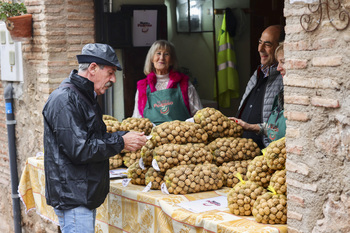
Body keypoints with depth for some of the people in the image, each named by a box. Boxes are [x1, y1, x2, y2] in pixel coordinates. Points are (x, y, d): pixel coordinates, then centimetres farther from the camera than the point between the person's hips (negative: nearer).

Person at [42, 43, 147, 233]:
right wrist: (120, 143, -15)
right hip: (72, 197, -10)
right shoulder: (65, 100, -18)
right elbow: (78, 150, -23)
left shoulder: (85, 96, 16)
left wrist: (125, 136, 5)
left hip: (86, 195, 10)